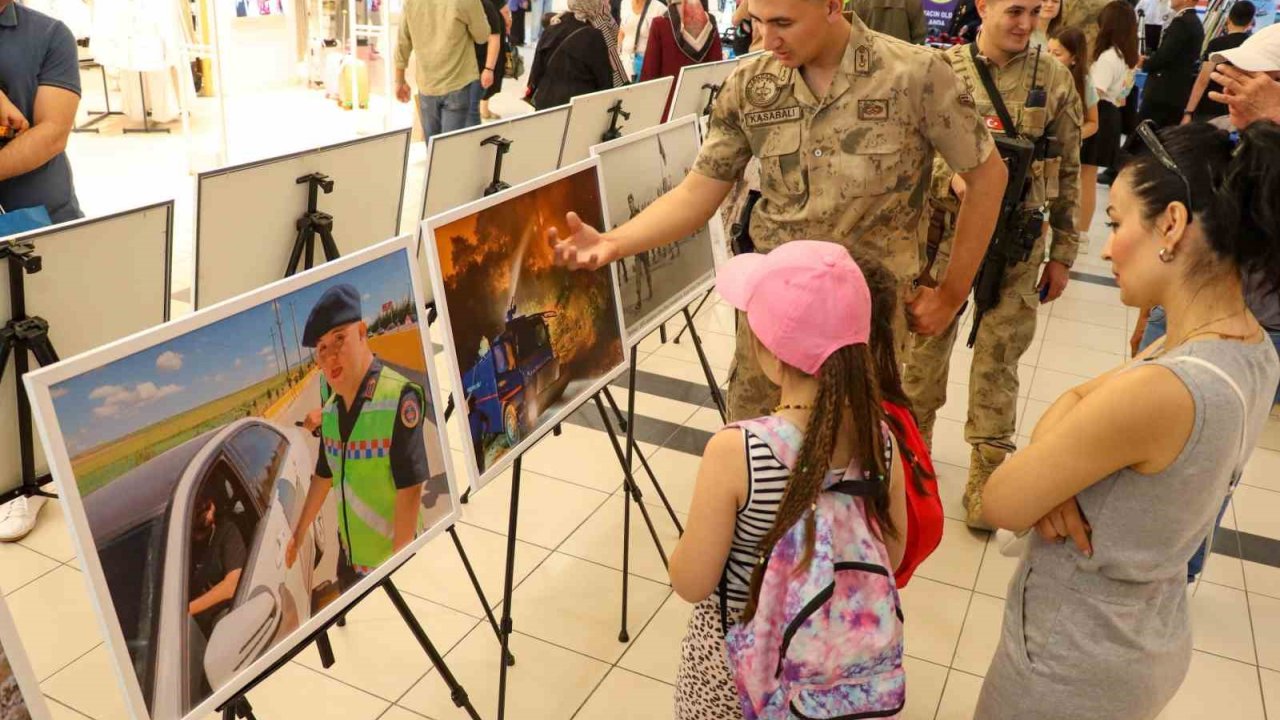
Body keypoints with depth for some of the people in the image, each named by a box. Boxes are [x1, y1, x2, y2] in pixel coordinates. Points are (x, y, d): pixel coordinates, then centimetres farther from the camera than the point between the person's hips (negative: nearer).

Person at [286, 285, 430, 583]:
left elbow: (409, 492, -26)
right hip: (349, 558, 7)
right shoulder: (329, 411, 1)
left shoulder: (399, 399, -24)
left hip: (390, 561, -7)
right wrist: (299, 534, 20)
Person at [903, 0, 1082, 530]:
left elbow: (1069, 172, 6)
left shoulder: (1055, 78, 2)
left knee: (998, 360, 6)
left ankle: (986, 478, 20)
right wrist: (951, 176, -20)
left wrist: (1062, 254, 5)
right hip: (945, 231, 0)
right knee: (926, 343, 12)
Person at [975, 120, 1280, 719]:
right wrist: (1057, 467, -17)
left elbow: (1001, 505, -25)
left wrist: (1049, 464, -7)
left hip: (1074, 660, -7)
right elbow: (1077, 398, 3)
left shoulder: (1158, 392, -35)